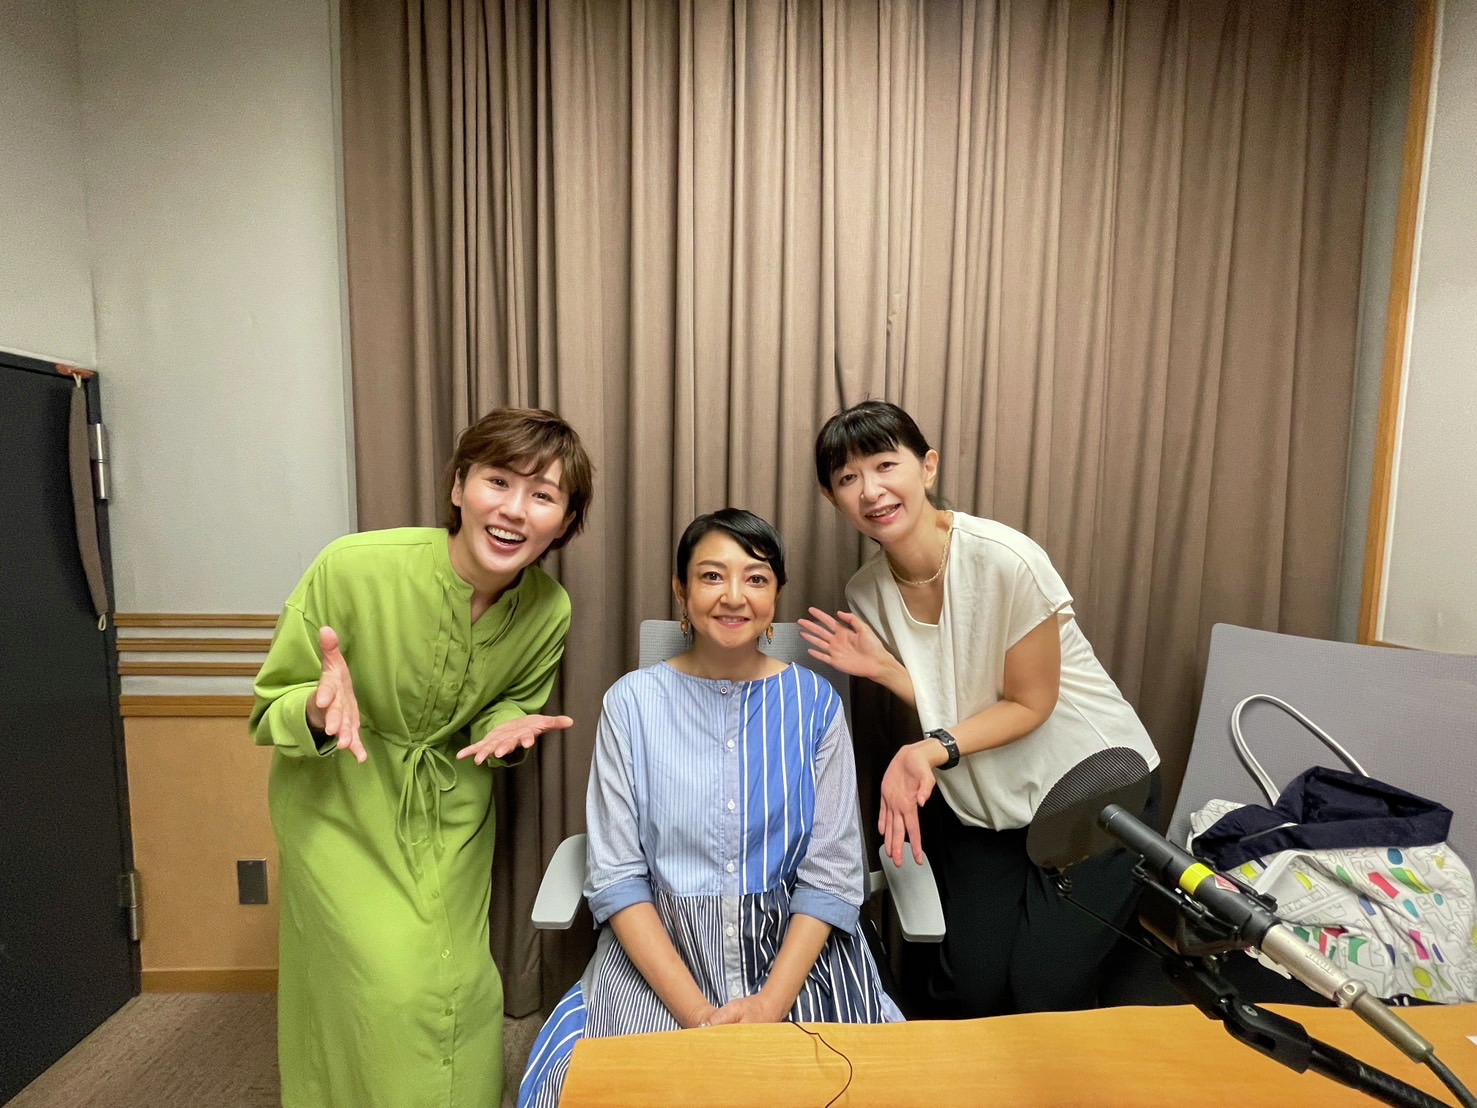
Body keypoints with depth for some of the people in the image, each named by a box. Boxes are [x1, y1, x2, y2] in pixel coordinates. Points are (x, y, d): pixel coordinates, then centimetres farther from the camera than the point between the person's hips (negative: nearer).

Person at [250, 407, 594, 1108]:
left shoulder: (550, 610, -17)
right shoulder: (354, 568, -27)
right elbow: (269, 713, -14)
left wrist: (507, 727, -21)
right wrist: (323, 710, -35)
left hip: (452, 809, 3)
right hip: (340, 807, -2)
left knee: (459, 987, 9)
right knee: (392, 987, -5)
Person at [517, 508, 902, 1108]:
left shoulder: (813, 702, -3)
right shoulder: (633, 701, -5)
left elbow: (831, 874, -3)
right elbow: (616, 877, -6)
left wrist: (771, 1003, -14)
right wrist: (697, 1013, -13)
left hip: (794, 947, 1)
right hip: (657, 948, 0)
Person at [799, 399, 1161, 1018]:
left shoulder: (1007, 560, -26)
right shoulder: (866, 592, -8)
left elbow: (1030, 704, -15)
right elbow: (943, 704, -1)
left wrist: (932, 751, -28)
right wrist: (881, 668, -20)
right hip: (981, 806, 4)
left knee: (1044, 992, -9)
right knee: (968, 988, -6)